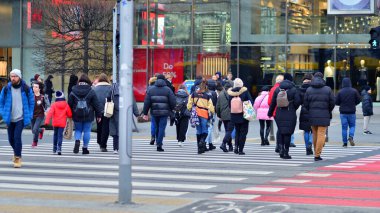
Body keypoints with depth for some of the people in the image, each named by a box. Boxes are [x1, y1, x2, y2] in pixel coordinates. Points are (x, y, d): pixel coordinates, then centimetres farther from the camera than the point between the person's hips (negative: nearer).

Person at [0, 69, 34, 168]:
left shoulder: (26, 89, -4)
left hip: (21, 118, -3)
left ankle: (17, 158, -9)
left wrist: (29, 115, 0)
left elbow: (31, 102, 6)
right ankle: (16, 152, 41)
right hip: (10, 119, 3)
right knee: (11, 138, 12)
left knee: (17, 137, -17)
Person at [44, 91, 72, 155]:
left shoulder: (54, 105, -6)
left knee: (55, 134, 18)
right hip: (62, 123, -1)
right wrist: (66, 116, 25)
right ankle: (59, 148, -16)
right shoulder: (66, 105, -3)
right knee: (60, 135, -1)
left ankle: (54, 148, 22)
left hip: (55, 123, 1)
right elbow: (70, 114, 1)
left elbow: (50, 113, -14)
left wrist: (47, 121, -18)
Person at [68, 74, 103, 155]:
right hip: (88, 116, -1)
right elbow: (96, 104, -1)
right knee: (87, 131, 7)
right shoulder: (91, 92, -4)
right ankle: (85, 148, 10)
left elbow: (70, 104, 4)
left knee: (78, 130, 15)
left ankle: (77, 141, -14)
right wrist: (99, 115, 7)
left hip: (77, 115, 1)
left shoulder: (73, 92, 1)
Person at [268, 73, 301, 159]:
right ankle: (286, 152, 0)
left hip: (279, 114, 3)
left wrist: (270, 113, 16)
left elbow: (273, 102, 6)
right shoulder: (293, 90, -6)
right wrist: (293, 109, 8)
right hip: (290, 115, -3)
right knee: (288, 133, 0)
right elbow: (297, 101, -11)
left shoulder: (277, 89, 4)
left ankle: (281, 148, 2)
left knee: (281, 132, 15)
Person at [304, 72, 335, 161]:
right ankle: (317, 155, -8)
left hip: (312, 115, 2)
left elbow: (305, 103, 0)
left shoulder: (309, 90, 3)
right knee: (321, 135, -3)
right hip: (324, 115, -2)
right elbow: (332, 102, 0)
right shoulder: (327, 89, -1)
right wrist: (328, 111, 16)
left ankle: (316, 153, 17)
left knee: (315, 134, 13)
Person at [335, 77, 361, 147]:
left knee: (344, 127, 4)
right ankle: (351, 136, -14)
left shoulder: (340, 92, -6)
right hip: (352, 112, 0)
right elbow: (359, 100, 0)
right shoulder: (354, 91, -5)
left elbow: (336, 103, -4)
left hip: (343, 112, 0)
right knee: (352, 126, 13)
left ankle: (345, 143, 2)